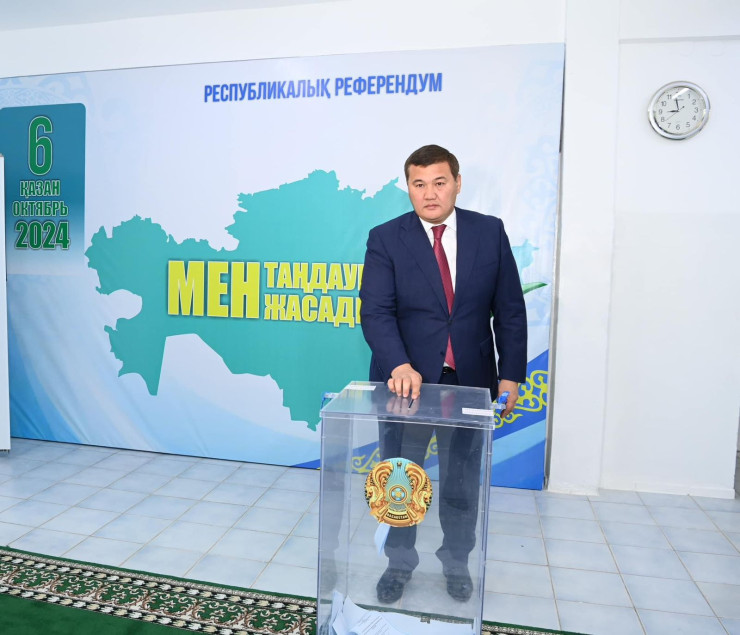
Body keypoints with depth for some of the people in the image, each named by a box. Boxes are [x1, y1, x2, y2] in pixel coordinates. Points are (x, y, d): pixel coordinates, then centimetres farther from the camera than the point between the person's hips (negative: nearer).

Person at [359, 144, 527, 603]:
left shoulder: (490, 232, 0)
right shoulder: (386, 238, -5)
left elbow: (510, 308, 2)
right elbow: (376, 311, -14)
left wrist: (511, 374, -2)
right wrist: (399, 366, -29)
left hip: (471, 380, 2)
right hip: (408, 379, -1)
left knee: (463, 482, 17)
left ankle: (457, 563, 42)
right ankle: (399, 563, 39)